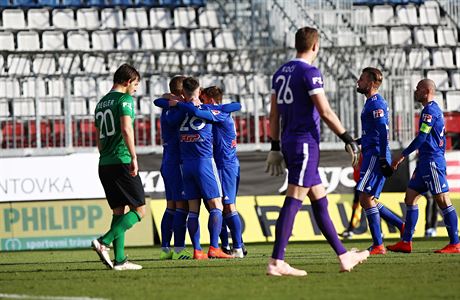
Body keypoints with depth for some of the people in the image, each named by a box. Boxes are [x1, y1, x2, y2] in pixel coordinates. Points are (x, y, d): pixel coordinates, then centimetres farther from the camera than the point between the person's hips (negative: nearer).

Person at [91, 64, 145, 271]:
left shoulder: (101, 103, 20)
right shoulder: (124, 99, -5)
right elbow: (126, 129, -19)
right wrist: (133, 156, -22)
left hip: (104, 164, 8)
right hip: (122, 162, -8)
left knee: (118, 211, 10)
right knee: (139, 209, -3)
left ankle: (119, 259, 4)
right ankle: (104, 242, -18)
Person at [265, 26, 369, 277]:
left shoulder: (281, 73, 13)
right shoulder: (309, 72, -11)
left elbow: (274, 115, 16)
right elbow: (325, 112, -16)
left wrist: (275, 148, 20)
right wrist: (347, 139, -10)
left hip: (289, 143, 9)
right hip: (305, 143, -9)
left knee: (319, 200, 13)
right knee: (293, 201, -10)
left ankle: (343, 256, 19)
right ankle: (276, 262, -14)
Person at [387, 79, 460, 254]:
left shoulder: (430, 110, -12)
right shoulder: (435, 110, 19)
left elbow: (421, 138, -18)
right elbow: (441, 140, 24)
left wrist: (402, 156, -14)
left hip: (432, 161, -11)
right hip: (426, 162, 11)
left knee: (442, 200, -8)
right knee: (410, 198, 9)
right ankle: (406, 243, 9)